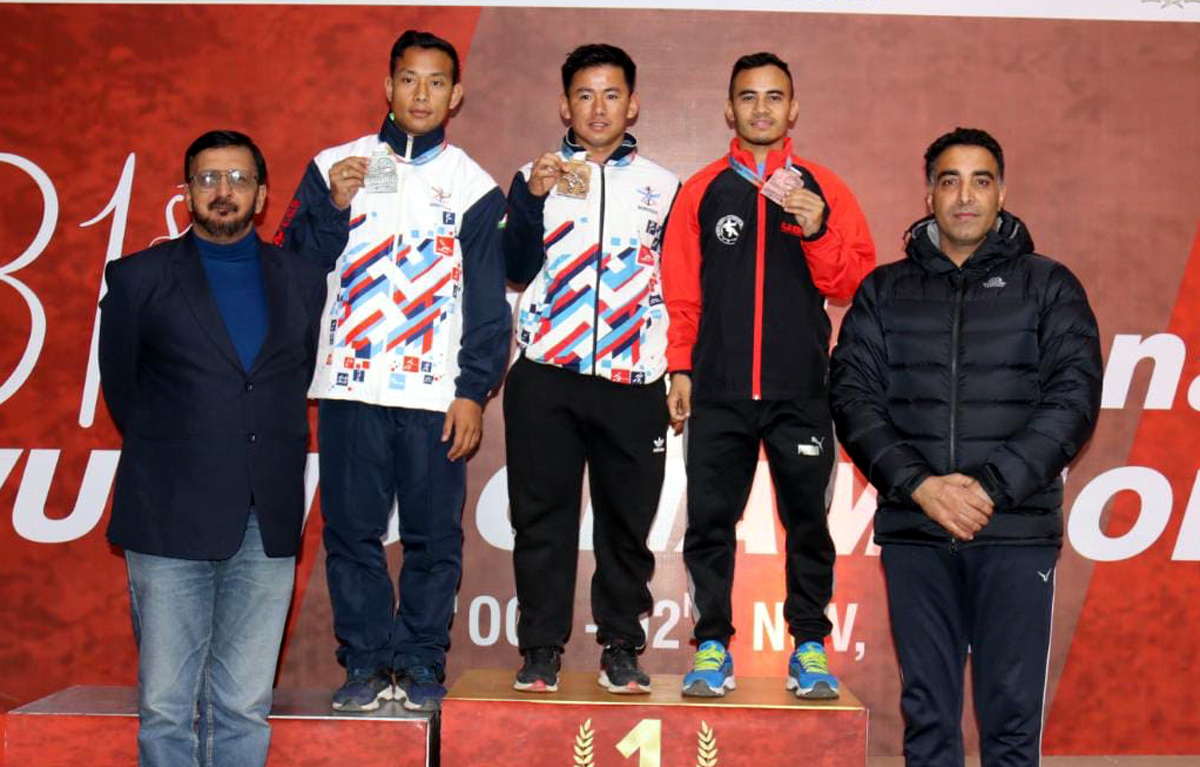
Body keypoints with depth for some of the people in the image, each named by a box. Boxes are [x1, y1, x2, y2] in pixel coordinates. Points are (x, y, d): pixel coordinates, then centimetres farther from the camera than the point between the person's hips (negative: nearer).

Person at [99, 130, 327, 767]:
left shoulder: (303, 281, 11)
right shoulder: (139, 277, 6)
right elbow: (120, 386, 12)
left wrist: (281, 462, 11)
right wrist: (167, 456, 12)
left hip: (268, 524, 2)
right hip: (171, 521, -1)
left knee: (245, 709, 5)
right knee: (165, 708, 1)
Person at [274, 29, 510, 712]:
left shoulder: (473, 186, 7)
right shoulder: (335, 166, 10)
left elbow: (489, 302, 5)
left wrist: (474, 391, -3)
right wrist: (332, 206, -9)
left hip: (435, 395, -1)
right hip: (350, 387, 1)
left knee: (435, 537, 1)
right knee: (352, 532, 3)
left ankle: (421, 664, 12)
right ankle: (365, 662, 14)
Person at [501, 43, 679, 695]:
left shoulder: (662, 187, 12)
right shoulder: (535, 177, 10)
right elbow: (517, 269, -2)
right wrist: (534, 197, -16)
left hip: (632, 380, 0)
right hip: (545, 377, 0)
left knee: (627, 519, 4)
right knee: (542, 517, 2)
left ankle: (621, 648, 15)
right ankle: (541, 648, 11)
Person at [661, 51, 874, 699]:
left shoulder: (823, 190, 8)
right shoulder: (702, 191, 9)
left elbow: (856, 282, 2)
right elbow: (680, 290, 7)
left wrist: (818, 232, -14)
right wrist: (680, 367, 0)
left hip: (801, 392, 0)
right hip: (718, 391, 0)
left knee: (807, 519, 4)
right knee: (710, 521, 2)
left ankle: (809, 645, 15)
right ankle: (712, 645, 11)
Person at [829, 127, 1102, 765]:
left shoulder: (1047, 285, 7)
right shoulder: (884, 291, 11)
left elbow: (1074, 397, -3)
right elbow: (854, 396, 1)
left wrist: (992, 486, -14)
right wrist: (919, 484, -13)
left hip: (1017, 533, -1)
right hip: (913, 533, 2)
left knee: (1011, 715, 1)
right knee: (927, 712, 7)